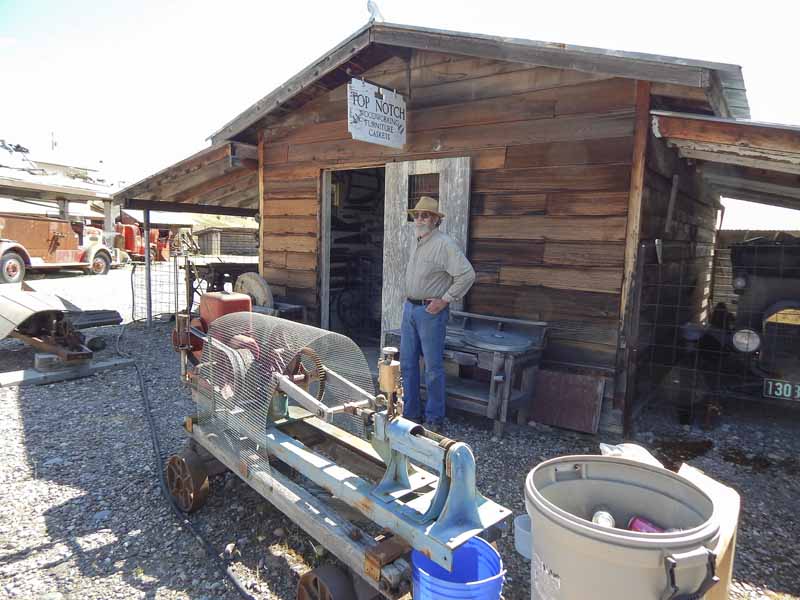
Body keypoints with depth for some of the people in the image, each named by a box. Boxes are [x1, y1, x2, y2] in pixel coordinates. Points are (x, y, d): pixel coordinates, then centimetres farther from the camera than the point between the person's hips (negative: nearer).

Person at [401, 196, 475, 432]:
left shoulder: (444, 244, -13)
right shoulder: (416, 242, 13)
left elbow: (467, 274, -20)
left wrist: (445, 300, -17)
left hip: (431, 311, -8)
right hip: (409, 307, 8)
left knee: (433, 367, 0)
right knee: (407, 363, 12)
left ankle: (435, 419, 13)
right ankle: (410, 412, 25)